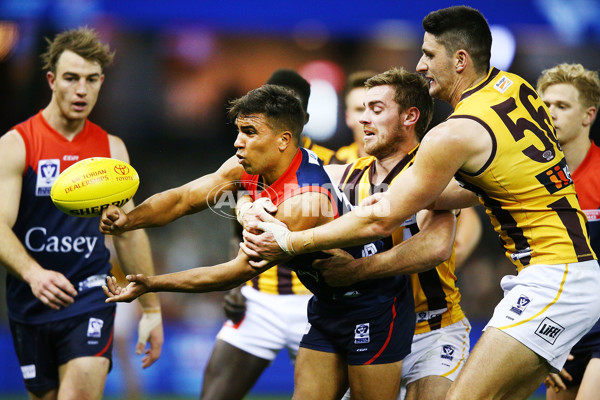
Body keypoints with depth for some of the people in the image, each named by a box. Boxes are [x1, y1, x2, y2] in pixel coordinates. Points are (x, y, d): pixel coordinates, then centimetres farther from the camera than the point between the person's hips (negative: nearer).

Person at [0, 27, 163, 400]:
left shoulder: (112, 149, 6)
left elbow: (130, 233, 15)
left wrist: (151, 309, 14)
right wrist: (33, 274, -37)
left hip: (92, 296, 1)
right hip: (31, 302, -1)